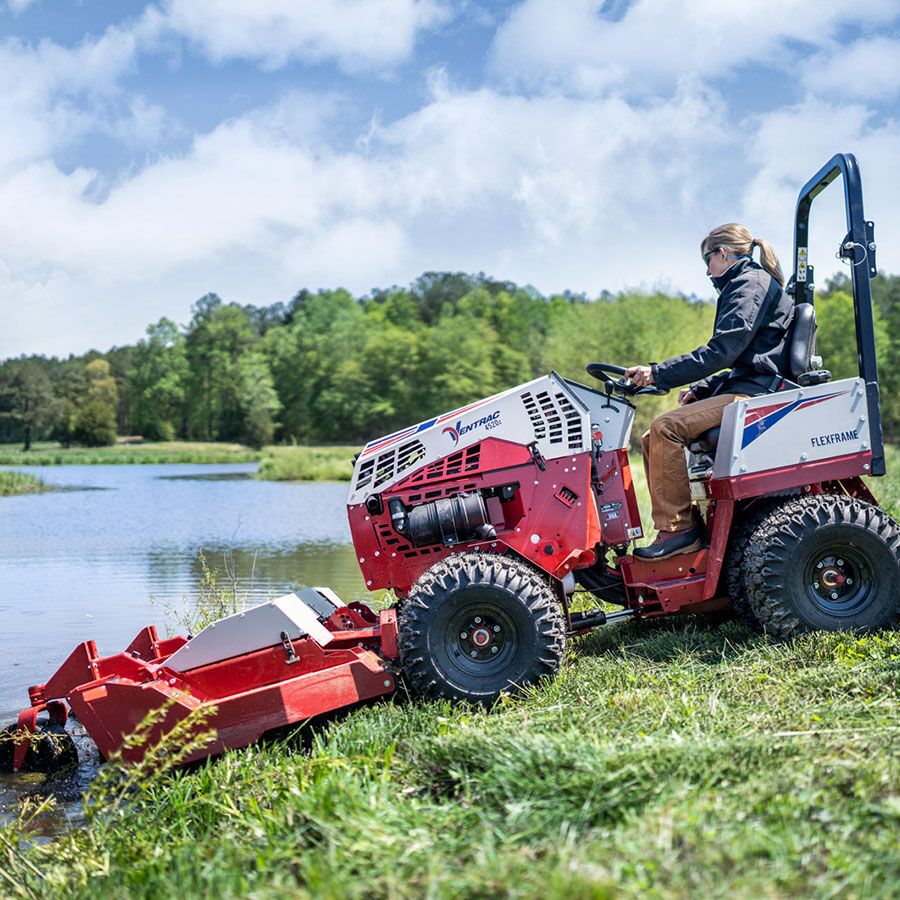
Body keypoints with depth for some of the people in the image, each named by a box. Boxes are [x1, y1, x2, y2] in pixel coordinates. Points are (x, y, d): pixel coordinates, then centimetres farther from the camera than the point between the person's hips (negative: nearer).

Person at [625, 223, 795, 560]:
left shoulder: (750, 283, -7)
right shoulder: (748, 284, 26)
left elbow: (720, 352, -18)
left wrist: (658, 373, -18)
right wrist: (699, 388, 12)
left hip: (753, 394, -11)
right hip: (743, 390, 11)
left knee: (666, 428, -26)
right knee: (653, 440, 2)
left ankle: (677, 529, -23)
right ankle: (677, 524, -2)